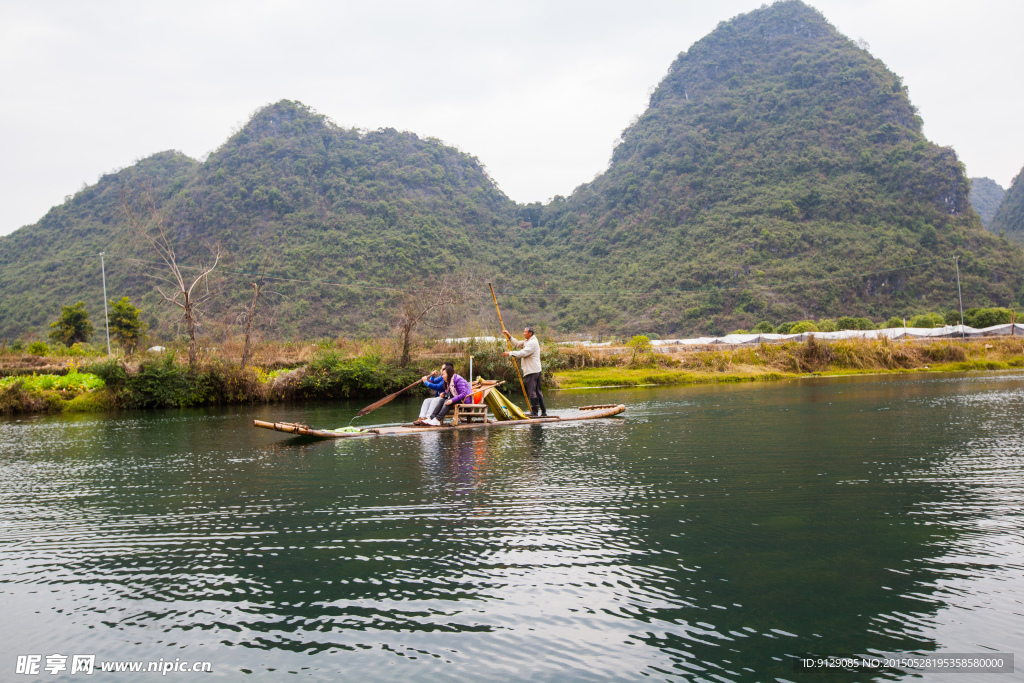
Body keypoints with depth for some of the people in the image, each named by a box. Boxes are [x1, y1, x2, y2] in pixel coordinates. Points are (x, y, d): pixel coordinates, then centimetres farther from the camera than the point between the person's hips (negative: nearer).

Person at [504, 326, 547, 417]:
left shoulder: (533, 342, -15)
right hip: (535, 371, 10)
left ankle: (534, 413, -4)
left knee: (532, 392, -7)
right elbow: (517, 343, 24)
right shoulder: (527, 341, 17)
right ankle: (543, 412, 15)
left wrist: (510, 353, -15)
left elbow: (523, 353, -21)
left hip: (532, 371, -10)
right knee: (537, 391, 12)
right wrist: (508, 335, 19)